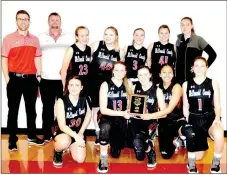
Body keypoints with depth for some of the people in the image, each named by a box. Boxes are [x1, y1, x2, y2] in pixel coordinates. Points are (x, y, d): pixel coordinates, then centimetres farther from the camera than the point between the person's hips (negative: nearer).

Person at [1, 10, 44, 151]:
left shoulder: (35, 39, 9)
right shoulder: (9, 38, -1)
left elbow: (37, 59, 11)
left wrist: (39, 76, 6)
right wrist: (7, 79, -8)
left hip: (31, 79, 3)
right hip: (15, 78, -3)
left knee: (31, 108, 12)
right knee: (13, 109, 4)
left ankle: (32, 136, 25)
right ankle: (12, 140, 13)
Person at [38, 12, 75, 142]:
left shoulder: (69, 37, 6)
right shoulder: (41, 38, 8)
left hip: (64, 80, -1)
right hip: (46, 80, 1)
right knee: (47, 108, 8)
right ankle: (47, 134, 19)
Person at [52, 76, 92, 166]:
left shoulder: (84, 100, -12)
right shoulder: (61, 101, -23)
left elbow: (88, 115, 5)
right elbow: (62, 126, -24)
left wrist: (80, 133, -2)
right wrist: (76, 136, -35)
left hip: (78, 132, 4)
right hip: (63, 131, -3)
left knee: (80, 160, -6)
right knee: (64, 142, -38)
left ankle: (71, 146, 28)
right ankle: (57, 152, 1)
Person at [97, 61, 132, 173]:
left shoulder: (128, 84, -2)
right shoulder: (105, 85, -13)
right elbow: (103, 109, -17)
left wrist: (127, 114, -9)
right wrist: (122, 113, -24)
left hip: (122, 120, 3)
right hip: (108, 117, -3)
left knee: (116, 153, 6)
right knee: (105, 127, -41)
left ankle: (113, 140, 42)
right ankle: (103, 159, -21)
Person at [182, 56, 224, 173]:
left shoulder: (213, 83, 2)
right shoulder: (186, 84, 5)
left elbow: (217, 105, 1)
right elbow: (185, 107, 8)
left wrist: (217, 118, -17)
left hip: (209, 118, -1)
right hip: (194, 119, 1)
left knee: (219, 134, -37)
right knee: (198, 157, -3)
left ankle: (215, 165, -12)